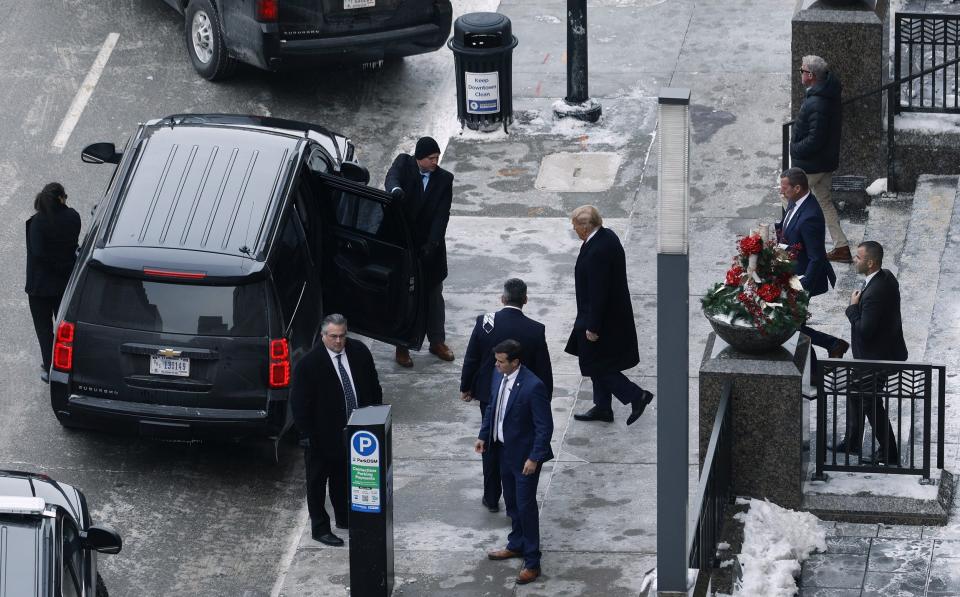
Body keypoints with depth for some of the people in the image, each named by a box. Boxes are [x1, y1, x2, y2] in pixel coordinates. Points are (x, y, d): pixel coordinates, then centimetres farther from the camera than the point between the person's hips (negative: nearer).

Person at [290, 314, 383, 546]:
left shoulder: (359, 352, -4)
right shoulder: (309, 364, -19)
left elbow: (373, 385, 8)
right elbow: (299, 403, -14)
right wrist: (306, 435, -15)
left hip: (353, 431, 5)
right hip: (322, 435, -5)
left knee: (344, 477, 21)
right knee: (317, 482, 7)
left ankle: (344, 516, 37)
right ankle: (320, 528, 16)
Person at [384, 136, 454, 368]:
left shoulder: (444, 179, -5)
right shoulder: (404, 164, -6)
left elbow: (442, 215, -11)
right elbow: (392, 177, -28)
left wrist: (432, 243, -23)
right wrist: (395, 189, -52)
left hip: (430, 247, 2)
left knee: (433, 295, 15)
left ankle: (437, 341, 29)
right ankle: (402, 346, 13)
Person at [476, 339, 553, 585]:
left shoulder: (533, 387, -26)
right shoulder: (499, 377, -2)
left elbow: (545, 426, -22)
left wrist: (534, 458, -22)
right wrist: (483, 435, 10)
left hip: (524, 456, -8)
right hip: (505, 450, 8)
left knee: (525, 506, -1)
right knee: (512, 503, 22)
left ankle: (532, 562, 8)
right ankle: (516, 545, 40)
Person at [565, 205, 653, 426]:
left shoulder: (597, 251, -30)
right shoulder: (607, 236, 1)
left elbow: (598, 292, -27)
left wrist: (592, 327, -20)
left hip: (604, 318, -10)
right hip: (614, 314, 10)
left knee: (598, 366, 3)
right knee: (599, 365, 20)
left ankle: (637, 396, 7)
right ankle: (602, 408, 31)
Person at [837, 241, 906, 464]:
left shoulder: (874, 294, -34)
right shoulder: (887, 277, -2)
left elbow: (864, 330, -29)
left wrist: (853, 307, -19)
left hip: (878, 357, -10)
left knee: (870, 403, 5)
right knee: (856, 393, 25)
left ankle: (890, 455, 15)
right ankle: (852, 442, 41)